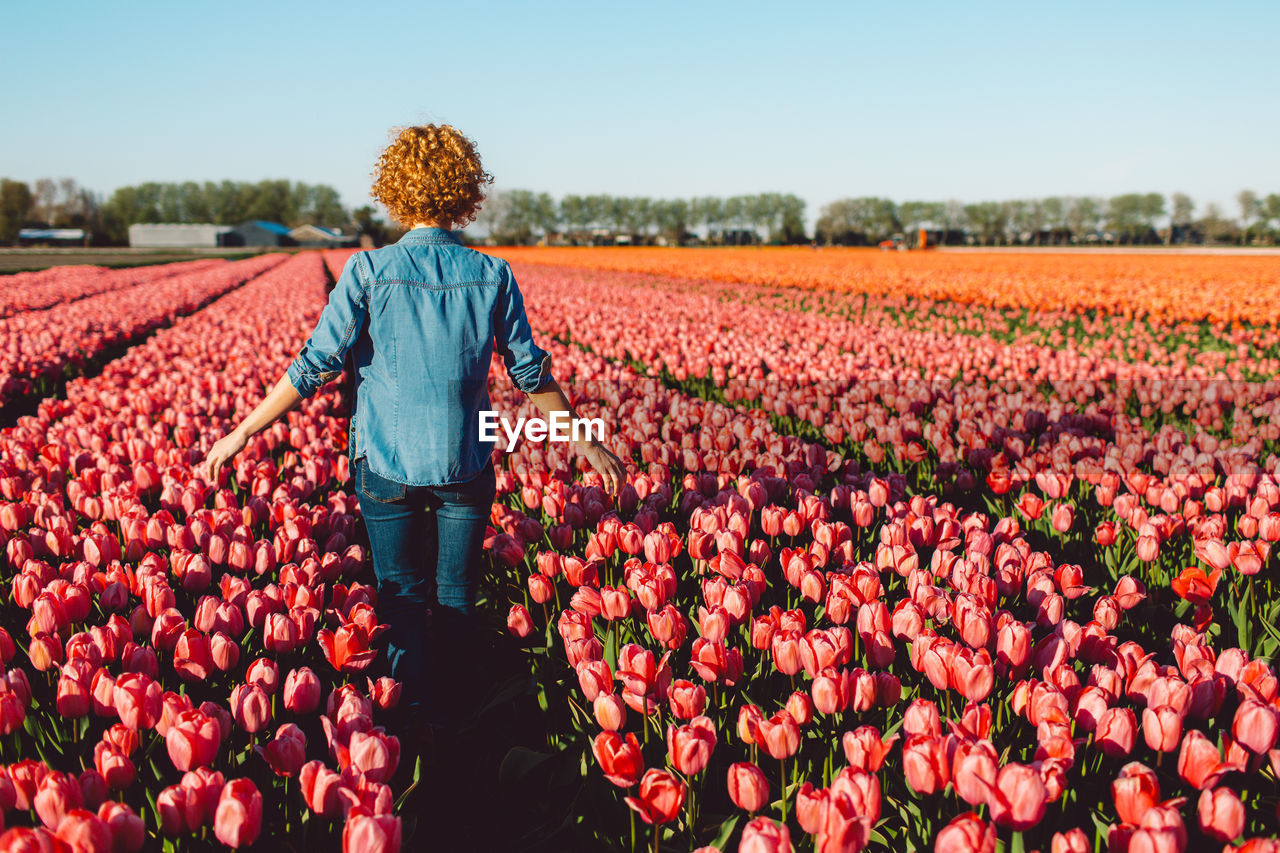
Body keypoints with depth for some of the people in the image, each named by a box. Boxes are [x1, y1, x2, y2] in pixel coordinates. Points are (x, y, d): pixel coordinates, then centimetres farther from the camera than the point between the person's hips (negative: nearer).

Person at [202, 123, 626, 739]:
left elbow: (315, 366, -11)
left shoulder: (368, 271, -11)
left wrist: (242, 433, -2)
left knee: (403, 598, 13)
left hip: (387, 464, -1)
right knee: (457, 596, 16)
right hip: (466, 466, 2)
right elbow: (531, 374, -1)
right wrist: (586, 441, 11)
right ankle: (455, 716, 29)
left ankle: (418, 718, 16)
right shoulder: (491, 276, -6)